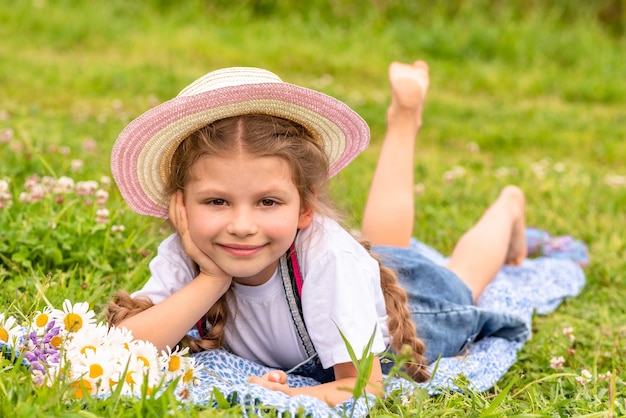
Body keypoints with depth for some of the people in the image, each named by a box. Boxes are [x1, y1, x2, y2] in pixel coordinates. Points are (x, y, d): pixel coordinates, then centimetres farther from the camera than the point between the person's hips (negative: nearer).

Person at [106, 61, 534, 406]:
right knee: (382, 240, 36)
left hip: (410, 300, -3)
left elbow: (365, 385, -47)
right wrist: (212, 280, -51)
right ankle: (404, 115, 51)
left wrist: (290, 396, -65)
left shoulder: (327, 256, -49)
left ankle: (508, 207, 60)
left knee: (457, 283, 33)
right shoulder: (182, 257, -38)